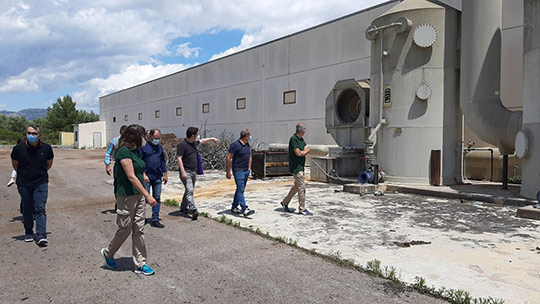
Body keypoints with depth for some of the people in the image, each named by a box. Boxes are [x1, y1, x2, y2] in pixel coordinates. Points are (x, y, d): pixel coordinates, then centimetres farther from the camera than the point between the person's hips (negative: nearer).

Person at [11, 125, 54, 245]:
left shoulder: (46, 148, -5)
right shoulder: (19, 148, -8)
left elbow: (49, 164, 13)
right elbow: (15, 165, 8)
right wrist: (24, 174, 15)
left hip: (41, 183, -1)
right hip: (24, 184, 1)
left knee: (40, 208, -7)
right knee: (27, 210, 9)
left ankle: (41, 235, -9)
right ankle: (29, 233, 26)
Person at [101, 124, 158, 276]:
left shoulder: (135, 151, 10)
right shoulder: (124, 151, -17)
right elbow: (131, 177, -22)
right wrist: (148, 196, -23)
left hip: (139, 195, 8)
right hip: (127, 196, -8)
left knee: (139, 229, 9)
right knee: (125, 229, 6)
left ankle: (140, 264, 15)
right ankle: (108, 253, 32)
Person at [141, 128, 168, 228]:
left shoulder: (159, 147, 14)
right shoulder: (143, 146, -6)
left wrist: (165, 174, 16)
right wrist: (143, 175, -15)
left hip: (157, 178, 6)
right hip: (146, 178, -6)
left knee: (157, 198, 5)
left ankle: (155, 220, 11)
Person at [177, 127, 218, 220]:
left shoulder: (194, 143, 11)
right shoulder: (182, 145, -14)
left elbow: (201, 141, 34)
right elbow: (179, 158, -17)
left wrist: (212, 139, 42)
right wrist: (183, 172, -24)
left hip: (194, 171, 9)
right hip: (186, 172, -9)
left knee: (189, 190, 14)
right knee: (189, 191, -15)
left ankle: (183, 208, 28)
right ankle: (193, 210, -22)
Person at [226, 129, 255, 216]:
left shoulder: (248, 145, 11)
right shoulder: (235, 145, -13)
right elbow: (229, 158, -11)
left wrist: (249, 168, 18)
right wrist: (228, 172, -11)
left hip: (246, 171, 8)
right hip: (238, 171, -8)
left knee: (240, 189, 12)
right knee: (240, 190, -12)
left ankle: (234, 207, 22)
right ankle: (245, 209, -17)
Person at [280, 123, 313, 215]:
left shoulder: (301, 139, 14)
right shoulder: (293, 139, -15)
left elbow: (307, 149, 8)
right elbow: (298, 153, -20)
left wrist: (302, 152, -12)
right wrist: (305, 151, -2)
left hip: (301, 166, 10)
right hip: (296, 167, -10)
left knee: (297, 186, 17)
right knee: (302, 187, -8)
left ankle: (285, 202, 30)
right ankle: (302, 209, 0)